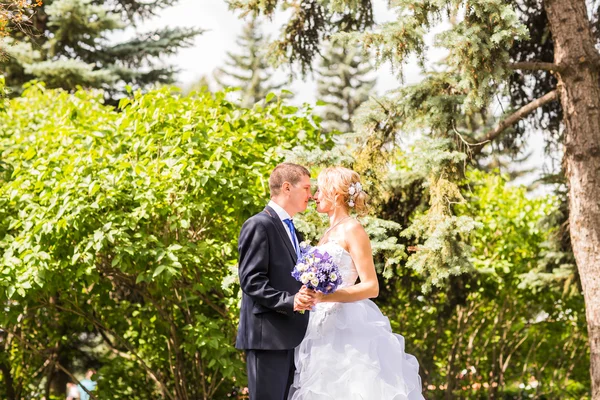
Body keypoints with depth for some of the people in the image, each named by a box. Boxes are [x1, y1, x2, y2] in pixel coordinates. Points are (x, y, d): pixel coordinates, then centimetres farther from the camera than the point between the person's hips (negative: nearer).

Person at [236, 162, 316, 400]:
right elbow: (251, 280, -16)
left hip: (291, 336, 9)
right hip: (267, 335, -9)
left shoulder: (290, 230, 21)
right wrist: (289, 302, -24)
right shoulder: (259, 225, -9)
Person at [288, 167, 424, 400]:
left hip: (347, 326, -8)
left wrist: (325, 297, -24)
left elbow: (371, 287, -16)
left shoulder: (352, 230, -9)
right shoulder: (329, 233, 16)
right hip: (325, 326, 8)